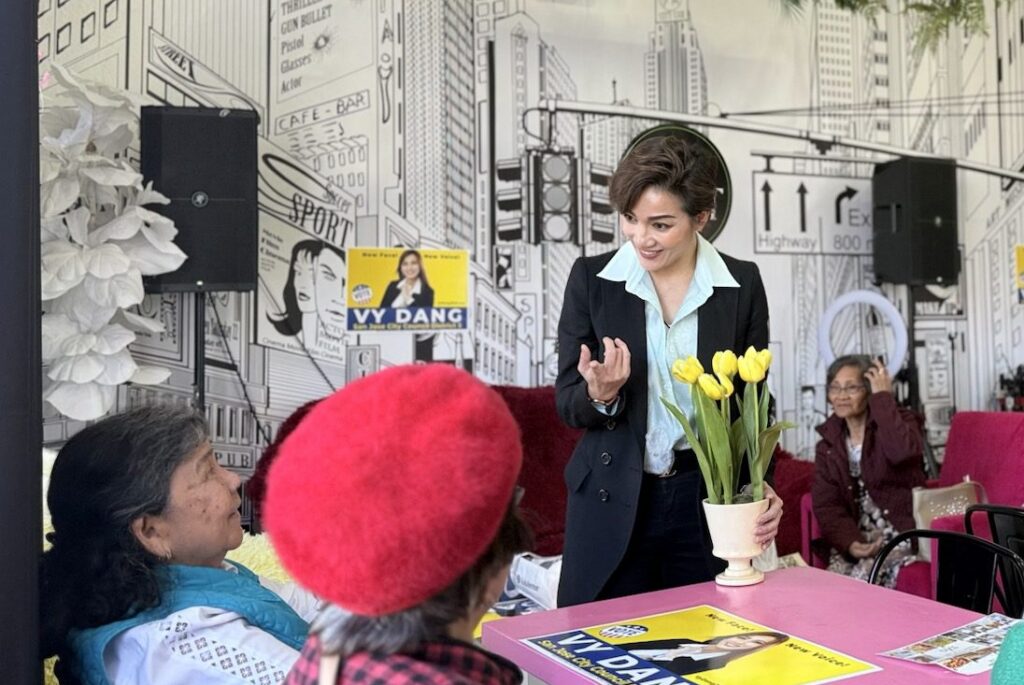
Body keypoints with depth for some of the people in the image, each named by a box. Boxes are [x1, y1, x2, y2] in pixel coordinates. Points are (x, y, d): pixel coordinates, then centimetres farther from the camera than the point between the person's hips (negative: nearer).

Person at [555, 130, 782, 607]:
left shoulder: (742, 285, -2)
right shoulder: (591, 279, -5)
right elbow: (567, 404, -1)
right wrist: (600, 395, -23)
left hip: (709, 500, 1)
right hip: (612, 503, 0)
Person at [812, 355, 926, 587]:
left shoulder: (900, 422, 0)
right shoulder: (828, 445, 10)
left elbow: (903, 451, -26)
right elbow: (826, 506, 0)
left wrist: (883, 397, -16)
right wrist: (850, 543, -19)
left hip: (902, 533, -3)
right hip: (855, 539, 3)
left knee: (865, 579, -26)